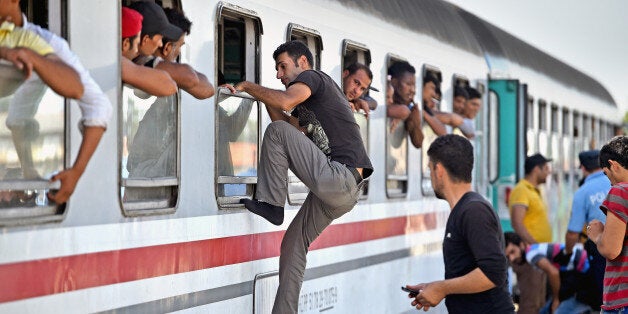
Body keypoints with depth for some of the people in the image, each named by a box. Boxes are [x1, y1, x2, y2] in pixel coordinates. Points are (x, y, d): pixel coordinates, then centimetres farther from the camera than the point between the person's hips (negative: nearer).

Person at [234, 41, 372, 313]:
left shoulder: (312, 77, 1)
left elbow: (285, 101, -19)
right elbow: (289, 124, 31)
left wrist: (247, 86, -6)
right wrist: (264, 96, 24)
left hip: (338, 178, -10)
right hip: (344, 191, 10)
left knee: (277, 131, -9)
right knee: (294, 243, 14)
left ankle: (270, 204, -6)